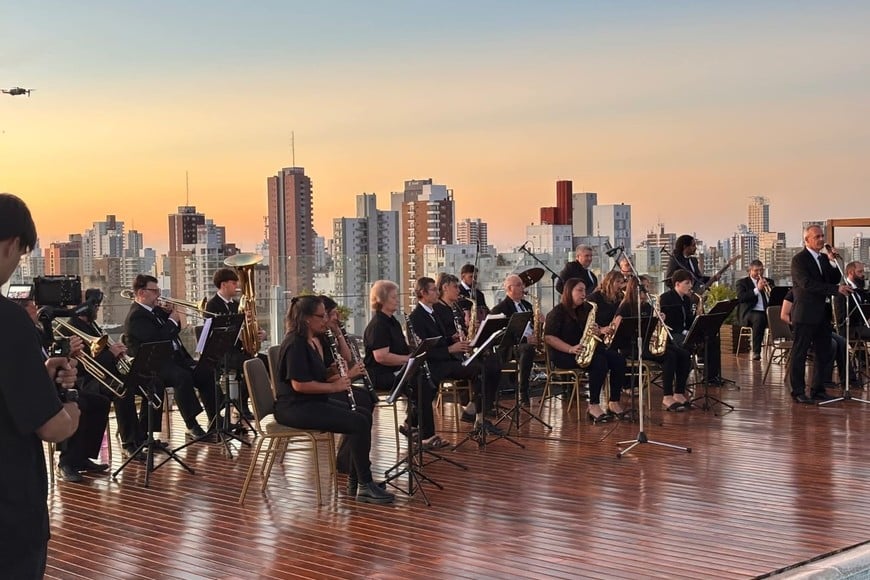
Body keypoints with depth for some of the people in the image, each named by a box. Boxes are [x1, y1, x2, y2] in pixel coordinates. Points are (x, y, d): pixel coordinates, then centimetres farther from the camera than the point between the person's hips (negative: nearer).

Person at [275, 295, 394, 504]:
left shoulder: (314, 341, 14)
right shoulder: (295, 344, -17)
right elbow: (299, 384, -24)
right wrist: (334, 387, -17)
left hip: (311, 402, 10)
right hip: (294, 407, -10)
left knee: (364, 415, 5)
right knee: (358, 423, -18)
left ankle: (355, 480, 8)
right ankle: (365, 486, -10)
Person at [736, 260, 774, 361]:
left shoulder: (769, 281, 24)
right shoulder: (742, 282, 10)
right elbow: (740, 297, -7)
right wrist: (757, 289, -13)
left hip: (767, 311, 4)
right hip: (750, 312, -4)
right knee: (759, 318, -39)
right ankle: (756, 352, -37)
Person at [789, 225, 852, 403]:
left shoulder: (823, 258, 15)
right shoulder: (799, 259, -10)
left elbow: (834, 280, 12)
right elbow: (808, 284, -22)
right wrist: (836, 289, -27)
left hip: (823, 313, 8)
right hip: (806, 314, -8)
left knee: (824, 354, 10)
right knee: (799, 354, -1)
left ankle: (818, 390, 19)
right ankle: (798, 392, 4)